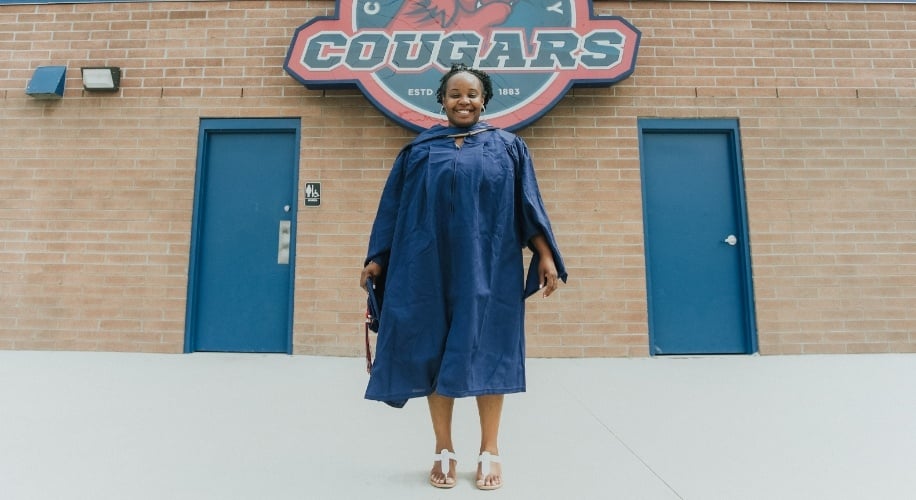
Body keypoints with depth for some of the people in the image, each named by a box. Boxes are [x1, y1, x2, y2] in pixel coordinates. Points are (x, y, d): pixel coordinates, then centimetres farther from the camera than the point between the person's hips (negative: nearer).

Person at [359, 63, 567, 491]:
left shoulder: (508, 147, 9)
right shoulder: (420, 150, 10)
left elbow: (527, 205, 5)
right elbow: (394, 207, 9)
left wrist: (546, 256, -3)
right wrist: (377, 258, 5)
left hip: (488, 268, 0)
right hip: (433, 266, 1)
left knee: (486, 352, 2)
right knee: (436, 353, 3)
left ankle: (489, 450, 15)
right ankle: (444, 450, 17)